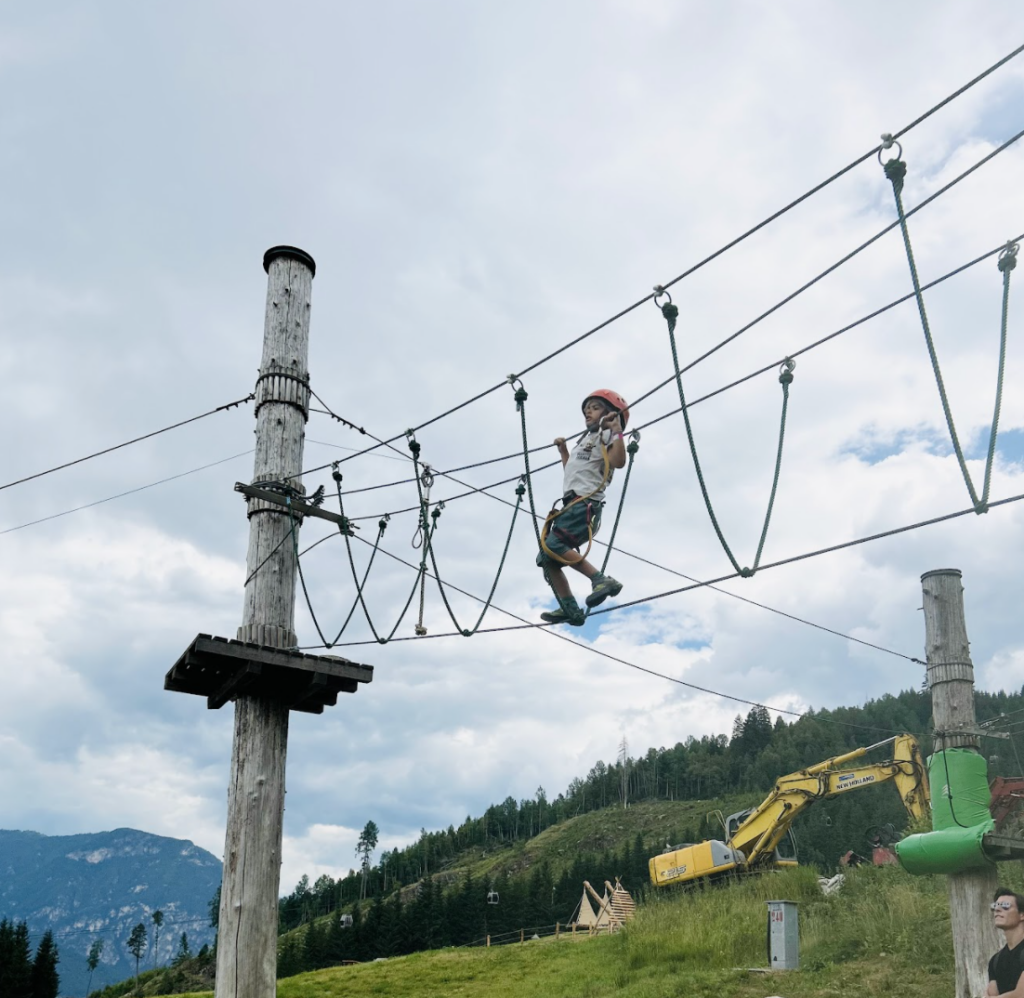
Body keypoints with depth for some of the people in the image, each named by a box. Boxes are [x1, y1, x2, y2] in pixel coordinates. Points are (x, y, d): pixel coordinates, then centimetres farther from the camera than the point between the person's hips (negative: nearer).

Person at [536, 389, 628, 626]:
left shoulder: (605, 434, 4)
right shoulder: (585, 439, 30)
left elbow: (619, 461, -18)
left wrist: (617, 429, -19)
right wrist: (563, 450, 39)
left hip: (585, 504, -9)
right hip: (572, 504, 9)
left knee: (552, 546, -28)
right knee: (546, 558, 4)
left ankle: (602, 580, -30)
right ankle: (570, 609, 4)